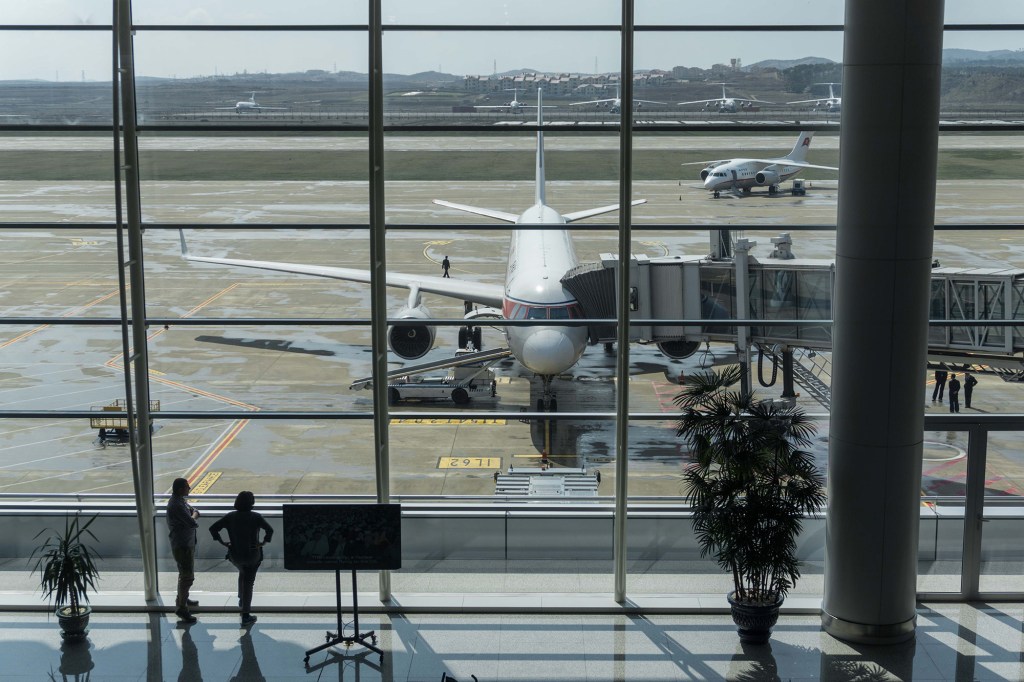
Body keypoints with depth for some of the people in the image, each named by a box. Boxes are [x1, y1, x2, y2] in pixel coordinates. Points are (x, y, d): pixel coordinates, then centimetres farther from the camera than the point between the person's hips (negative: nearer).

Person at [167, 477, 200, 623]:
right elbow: (192, 523, -26)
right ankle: (181, 608, 4)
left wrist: (192, 516, -11)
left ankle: (183, 598, 42)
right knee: (187, 576, -4)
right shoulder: (176, 505, -27)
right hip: (182, 545, -10)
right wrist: (194, 516, -6)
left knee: (186, 574, 25)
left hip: (188, 542, 10)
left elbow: (195, 511, 9)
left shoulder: (181, 500, 6)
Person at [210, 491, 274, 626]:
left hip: (235, 555, 3)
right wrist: (264, 542, -10)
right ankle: (245, 616, 7)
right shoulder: (256, 517, -13)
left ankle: (242, 601, 39)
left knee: (242, 573, 34)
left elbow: (213, 528, -7)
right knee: (248, 583, 6)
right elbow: (270, 530, -22)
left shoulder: (230, 517, -5)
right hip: (252, 555, -3)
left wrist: (222, 542, -1)